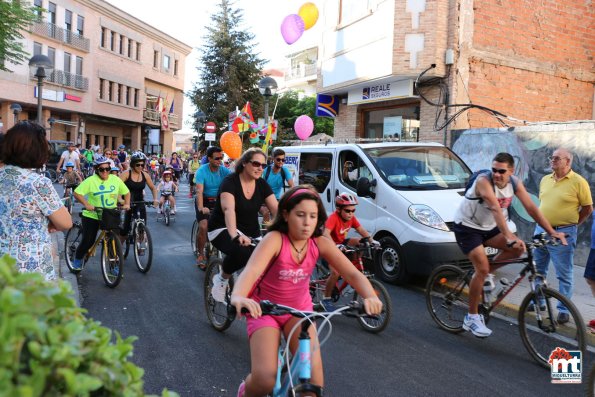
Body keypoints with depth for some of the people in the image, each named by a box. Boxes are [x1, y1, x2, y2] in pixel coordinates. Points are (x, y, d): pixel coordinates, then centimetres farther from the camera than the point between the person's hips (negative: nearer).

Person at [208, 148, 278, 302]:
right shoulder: (230, 181, -18)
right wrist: (234, 235, -51)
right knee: (241, 251, -36)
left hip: (250, 232, 6)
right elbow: (229, 209, -34)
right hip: (223, 230, -6)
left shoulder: (262, 184, -1)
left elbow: (276, 209, -9)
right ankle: (222, 279, -6)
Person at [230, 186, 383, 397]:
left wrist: (370, 296, -44)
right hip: (265, 309, -3)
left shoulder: (320, 244, -15)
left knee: (313, 376, -17)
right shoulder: (275, 239, -26)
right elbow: (252, 270, -42)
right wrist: (238, 296, -63)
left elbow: (352, 273, -23)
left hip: (299, 309, 3)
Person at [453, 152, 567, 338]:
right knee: (482, 268, -17)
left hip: (488, 227, 7)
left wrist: (552, 231, -17)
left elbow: (531, 208, -10)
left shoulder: (515, 183, -8)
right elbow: (495, 209, -41)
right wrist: (509, 236, -51)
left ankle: (481, 275, 9)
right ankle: (472, 318, -4)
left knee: (517, 248, -10)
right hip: (467, 226, -7)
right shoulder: (483, 181, -28)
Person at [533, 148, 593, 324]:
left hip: (563, 234, -6)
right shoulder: (545, 180, 8)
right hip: (541, 230, 6)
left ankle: (563, 309, 15)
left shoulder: (579, 182, -9)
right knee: (538, 270, 16)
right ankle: (537, 301, 31)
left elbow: (587, 208, -3)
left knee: (564, 275, 4)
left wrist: (571, 224, 1)